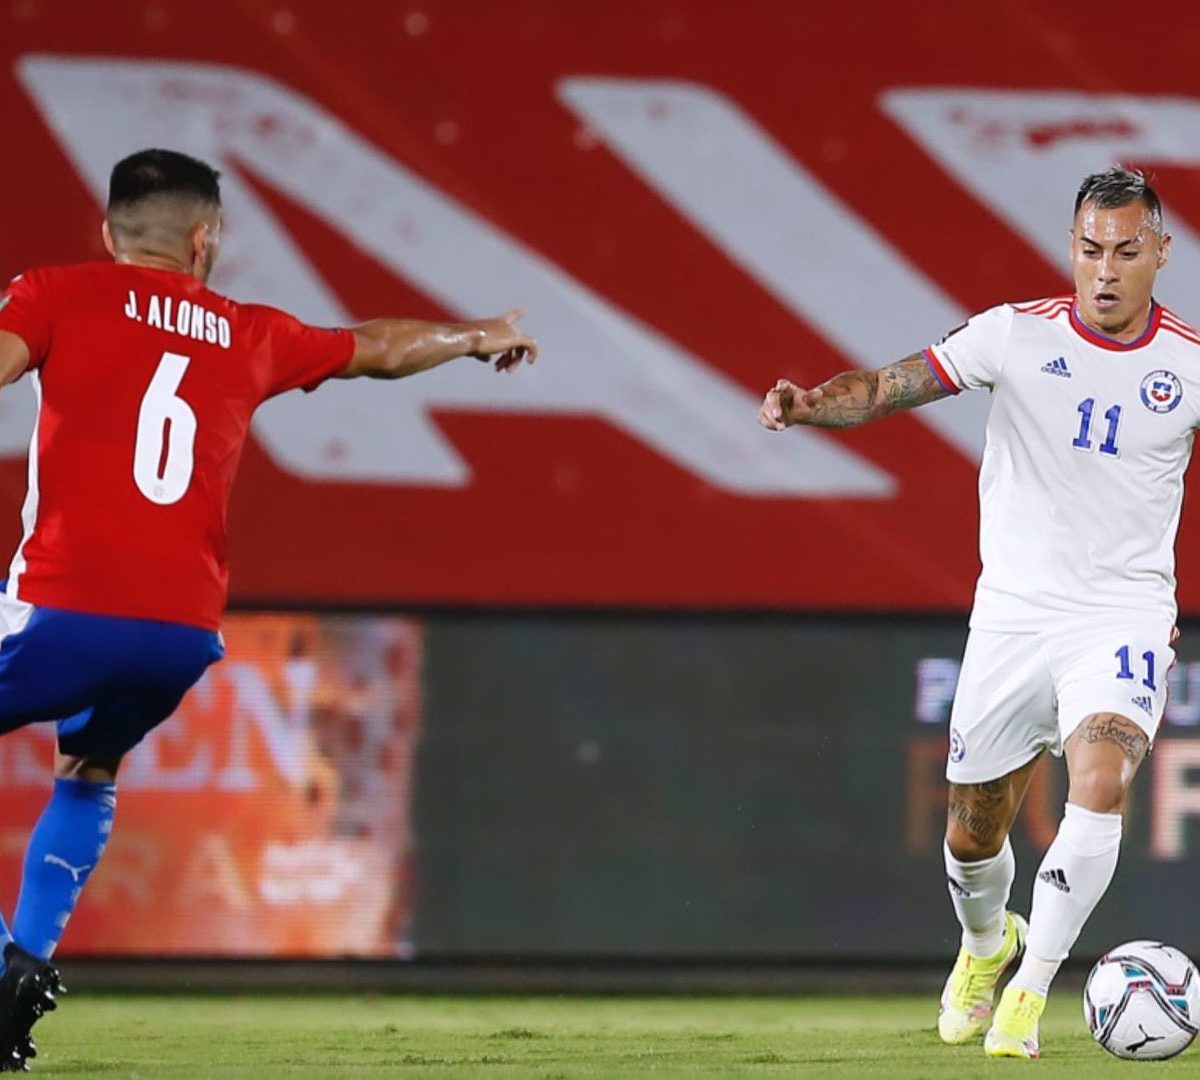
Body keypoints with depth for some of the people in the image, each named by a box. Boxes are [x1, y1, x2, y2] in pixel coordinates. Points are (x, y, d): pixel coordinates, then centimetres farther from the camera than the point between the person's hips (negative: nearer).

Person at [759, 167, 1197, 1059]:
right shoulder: (1018, 334, -5)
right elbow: (889, 387, -8)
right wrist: (809, 403, -26)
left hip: (1124, 617, -1)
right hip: (1013, 612, 1)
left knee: (1102, 782, -27)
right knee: (974, 828, 9)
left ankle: (1031, 988, -16)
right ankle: (987, 942, 44)